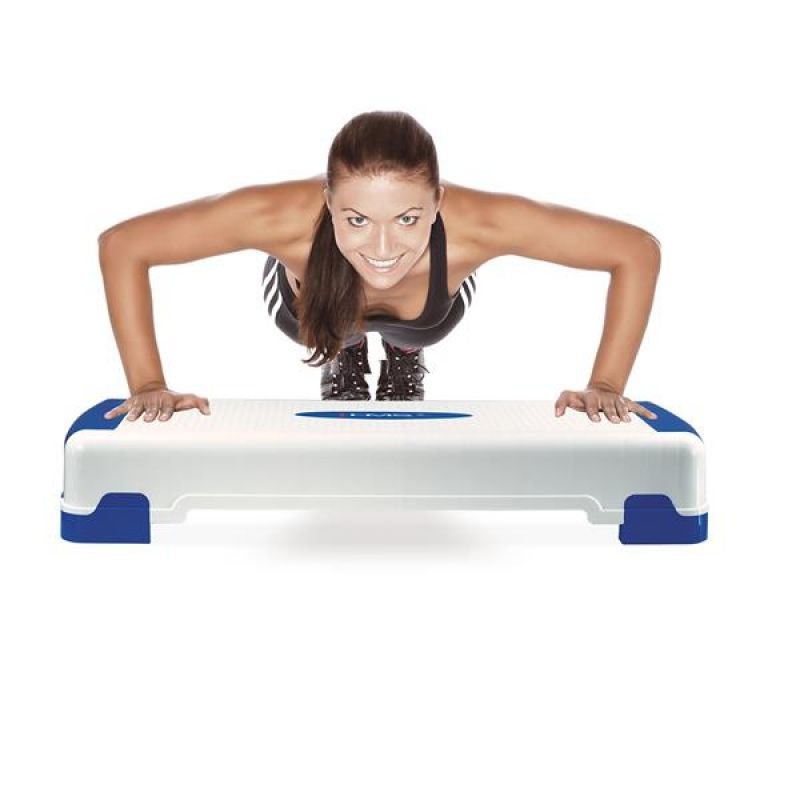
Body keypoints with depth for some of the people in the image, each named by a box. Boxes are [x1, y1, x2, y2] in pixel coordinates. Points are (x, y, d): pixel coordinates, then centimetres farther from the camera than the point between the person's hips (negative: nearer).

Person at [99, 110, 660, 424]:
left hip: (429, 310, 1)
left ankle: (406, 357, 66)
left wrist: (606, 387, -38)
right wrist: (148, 386, -39)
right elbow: (121, 246, -37)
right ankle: (342, 364, 64)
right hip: (312, 304, 0)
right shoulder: (282, 217, -50)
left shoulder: (476, 224, -49)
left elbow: (638, 250, -37)